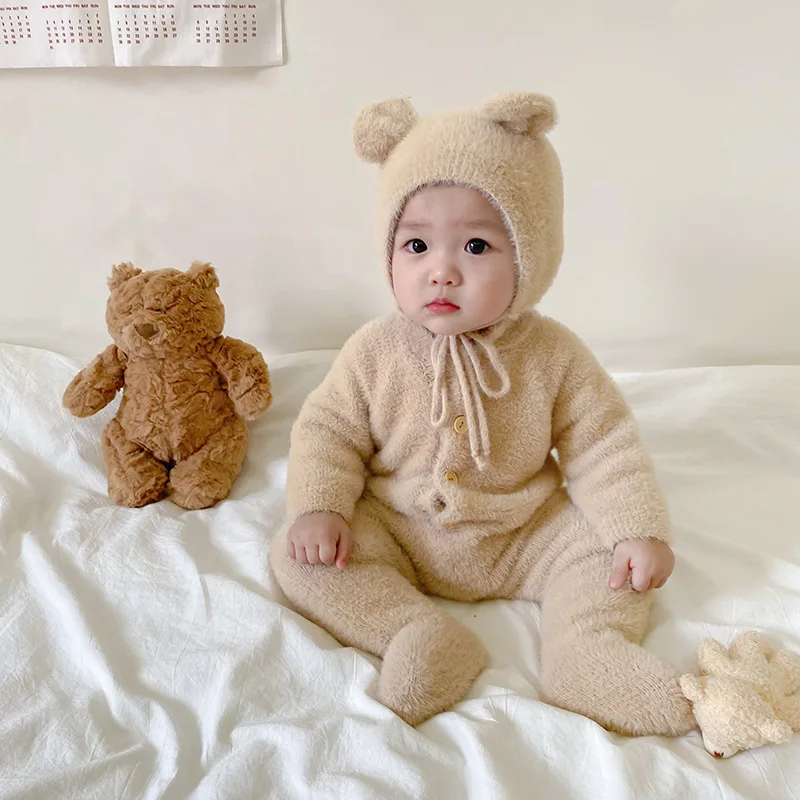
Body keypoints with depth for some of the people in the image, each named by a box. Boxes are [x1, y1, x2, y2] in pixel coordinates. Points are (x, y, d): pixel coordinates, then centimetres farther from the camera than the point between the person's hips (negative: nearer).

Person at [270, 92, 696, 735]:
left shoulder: (553, 355, -12)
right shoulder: (377, 351, -12)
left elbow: (602, 447, -7)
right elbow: (328, 430, -4)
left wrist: (640, 530, -16)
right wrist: (317, 507, -20)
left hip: (523, 537, 1)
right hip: (396, 534, 0)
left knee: (607, 545, -15)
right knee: (299, 556, -18)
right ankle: (420, 635, -23)